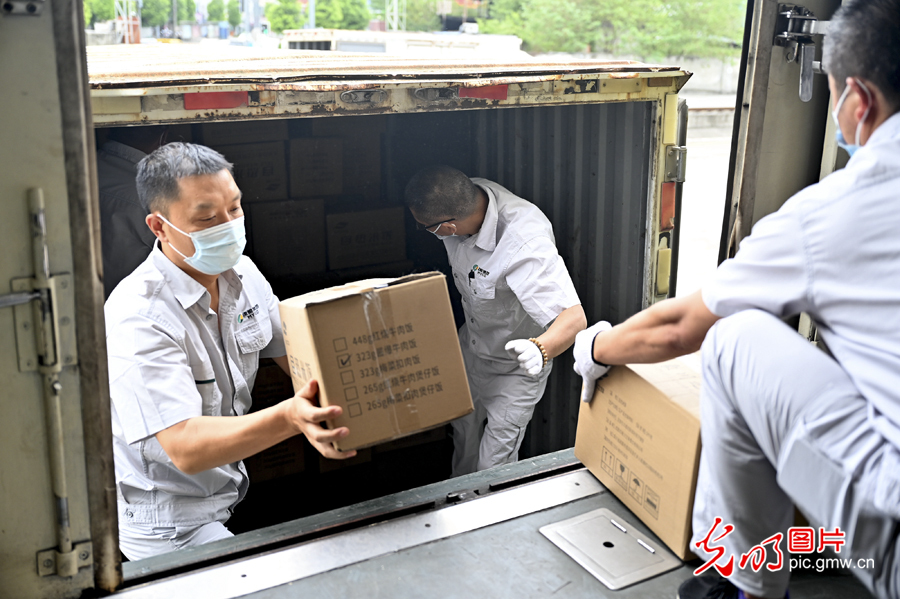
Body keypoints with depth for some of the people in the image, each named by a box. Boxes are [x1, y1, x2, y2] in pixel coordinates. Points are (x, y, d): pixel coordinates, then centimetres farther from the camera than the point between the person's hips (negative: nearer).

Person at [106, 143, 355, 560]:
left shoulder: (242, 273, 0)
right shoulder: (138, 316, -26)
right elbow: (185, 448, -32)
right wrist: (289, 417, -48)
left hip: (233, 490, 7)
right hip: (170, 526, -7)